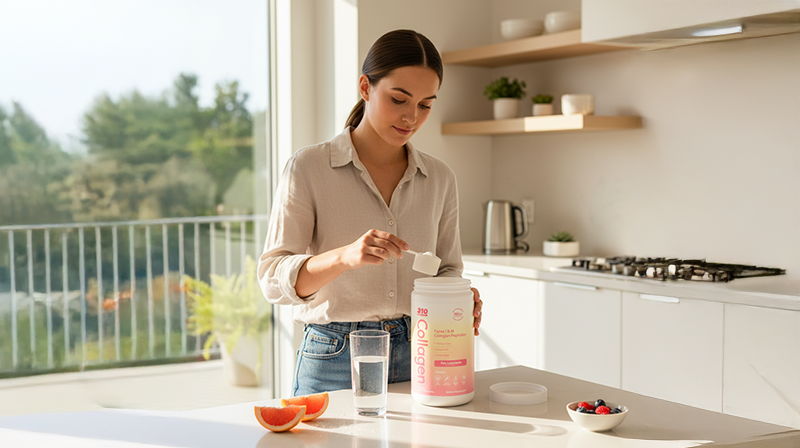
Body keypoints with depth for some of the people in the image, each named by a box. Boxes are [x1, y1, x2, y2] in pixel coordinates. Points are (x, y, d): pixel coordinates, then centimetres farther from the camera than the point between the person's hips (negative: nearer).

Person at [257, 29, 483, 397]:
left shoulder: (439, 178, 5)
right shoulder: (308, 168, -7)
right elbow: (274, 278, -12)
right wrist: (345, 256, -30)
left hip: (417, 359, 4)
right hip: (335, 361, -3)